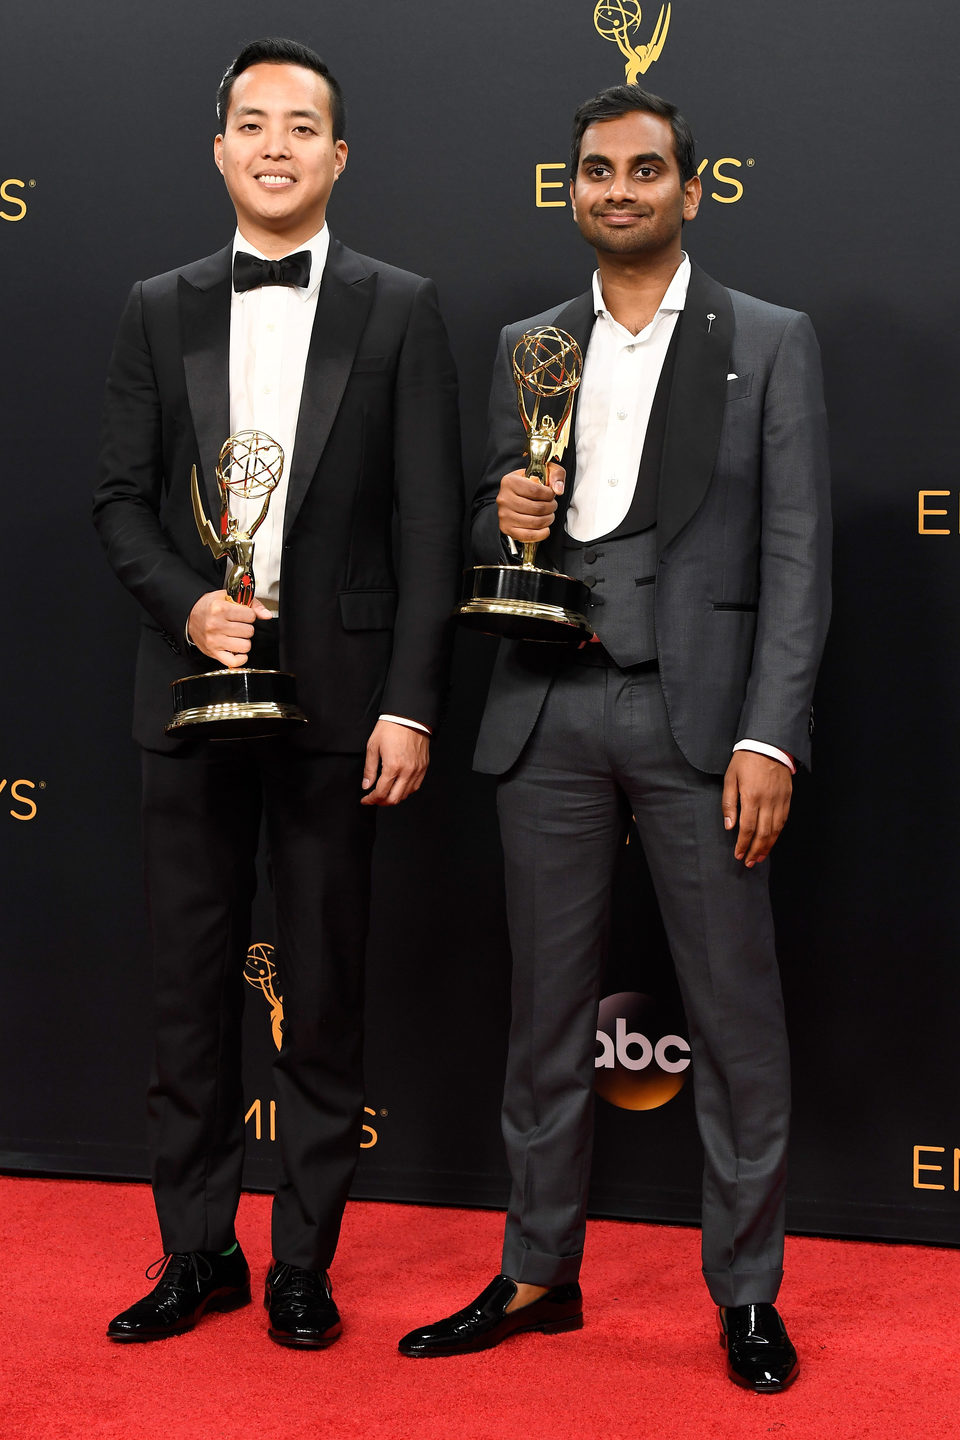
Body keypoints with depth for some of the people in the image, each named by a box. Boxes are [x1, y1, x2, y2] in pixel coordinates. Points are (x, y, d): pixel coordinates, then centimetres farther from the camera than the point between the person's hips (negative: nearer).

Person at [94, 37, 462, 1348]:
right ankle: (197, 1253, 22)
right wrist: (187, 604, -11)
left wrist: (409, 704, -9)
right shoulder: (159, 310, 9)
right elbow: (121, 499, 8)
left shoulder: (399, 308, 2)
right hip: (194, 687, 2)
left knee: (324, 992, 5)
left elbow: (428, 524, -2)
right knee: (192, 982, 9)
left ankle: (304, 1261, 19)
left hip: (335, 691, -2)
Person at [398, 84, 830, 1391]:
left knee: (735, 1013, 2)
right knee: (547, 1004, 11)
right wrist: (507, 526, -7)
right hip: (550, 711, 3)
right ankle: (538, 1274, 24)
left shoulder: (770, 342, 3)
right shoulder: (526, 348, 14)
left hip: (700, 710, -3)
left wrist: (769, 738, -13)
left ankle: (746, 1293, 17)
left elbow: (796, 556, -4)